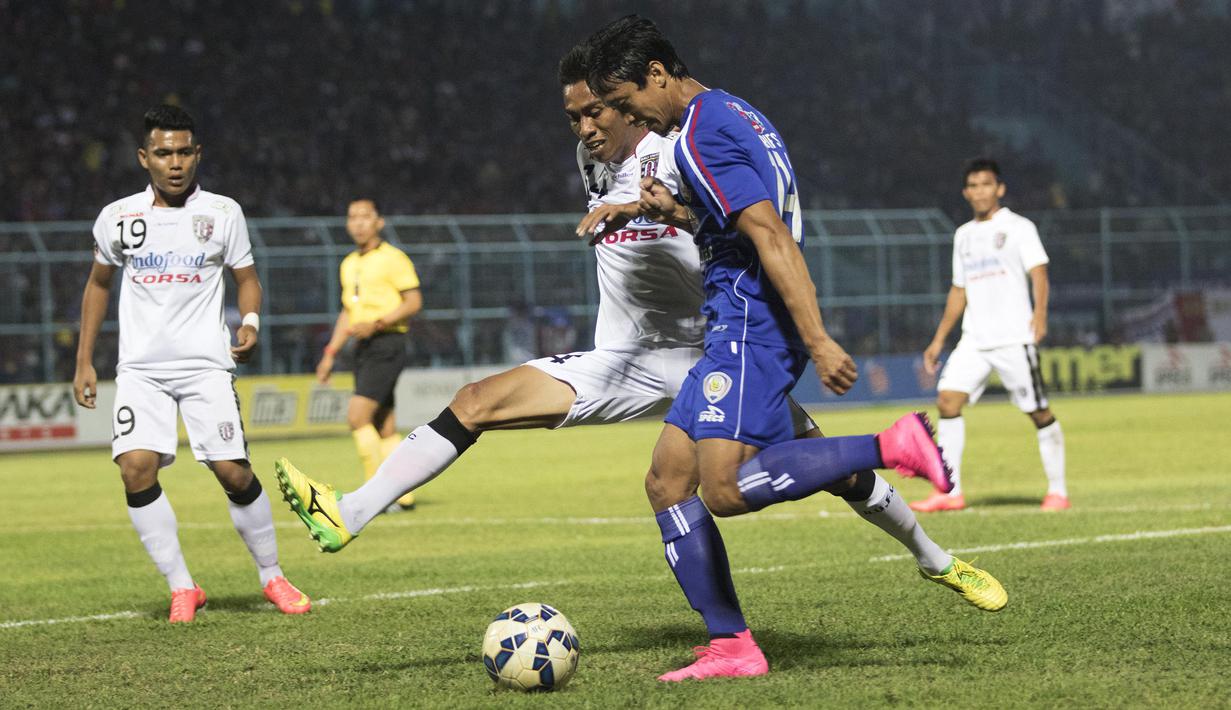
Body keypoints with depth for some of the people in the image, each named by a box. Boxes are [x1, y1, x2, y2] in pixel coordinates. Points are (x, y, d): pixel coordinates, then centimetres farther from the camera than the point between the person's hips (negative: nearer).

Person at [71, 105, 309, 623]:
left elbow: (246, 277, 12)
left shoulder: (222, 212, 1)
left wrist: (250, 322, -10)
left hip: (206, 365, -1)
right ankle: (181, 588, -6)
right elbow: (98, 284, 18)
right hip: (140, 368, 1)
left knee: (233, 472, -9)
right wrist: (84, 361, 15)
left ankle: (272, 576, 13)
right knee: (136, 468, -17)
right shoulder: (118, 218, 4)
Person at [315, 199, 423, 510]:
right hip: (363, 349, 8)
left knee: (357, 415, -17)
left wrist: (376, 323, -20)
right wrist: (330, 354, 20)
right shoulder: (348, 265, 17)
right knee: (384, 427, 6)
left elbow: (414, 301, -11)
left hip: (387, 346, -8)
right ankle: (402, 495, 9)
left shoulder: (393, 259, -6)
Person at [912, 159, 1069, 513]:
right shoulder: (963, 235, 18)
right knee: (948, 400, -9)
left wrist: (1040, 313, -29)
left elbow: (1038, 271, -11)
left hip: (1014, 337, -5)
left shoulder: (1018, 227, 1)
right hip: (974, 340, 5)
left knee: (1039, 412, -4)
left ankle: (1058, 491, 7)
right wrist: (939, 339, 21)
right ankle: (950, 492, -7)